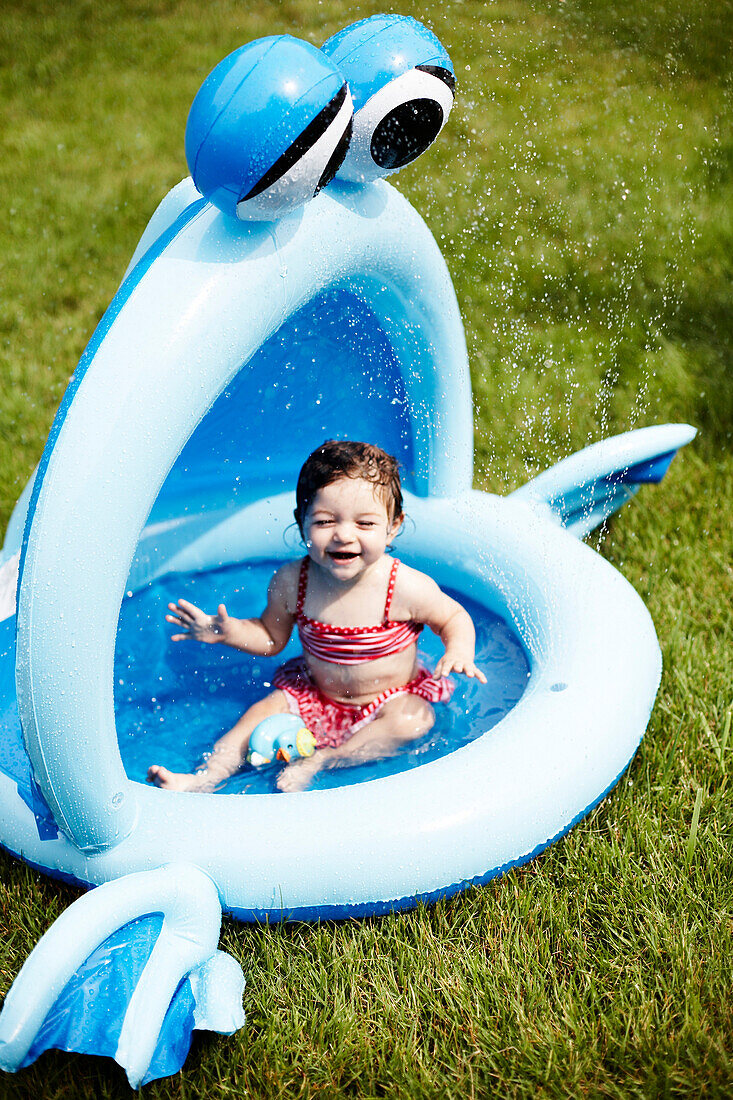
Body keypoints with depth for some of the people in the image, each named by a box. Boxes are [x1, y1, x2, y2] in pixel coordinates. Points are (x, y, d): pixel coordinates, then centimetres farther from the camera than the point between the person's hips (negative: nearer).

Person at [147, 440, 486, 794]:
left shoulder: (406, 587, -24)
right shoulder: (290, 582, -15)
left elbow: (454, 617, -7)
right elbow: (270, 637, 2)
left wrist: (459, 651, -28)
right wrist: (228, 632, -15)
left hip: (390, 699, -3)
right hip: (317, 696, 3)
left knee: (413, 719, -29)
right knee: (262, 711, -12)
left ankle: (316, 762, -25)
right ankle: (206, 777, -14)